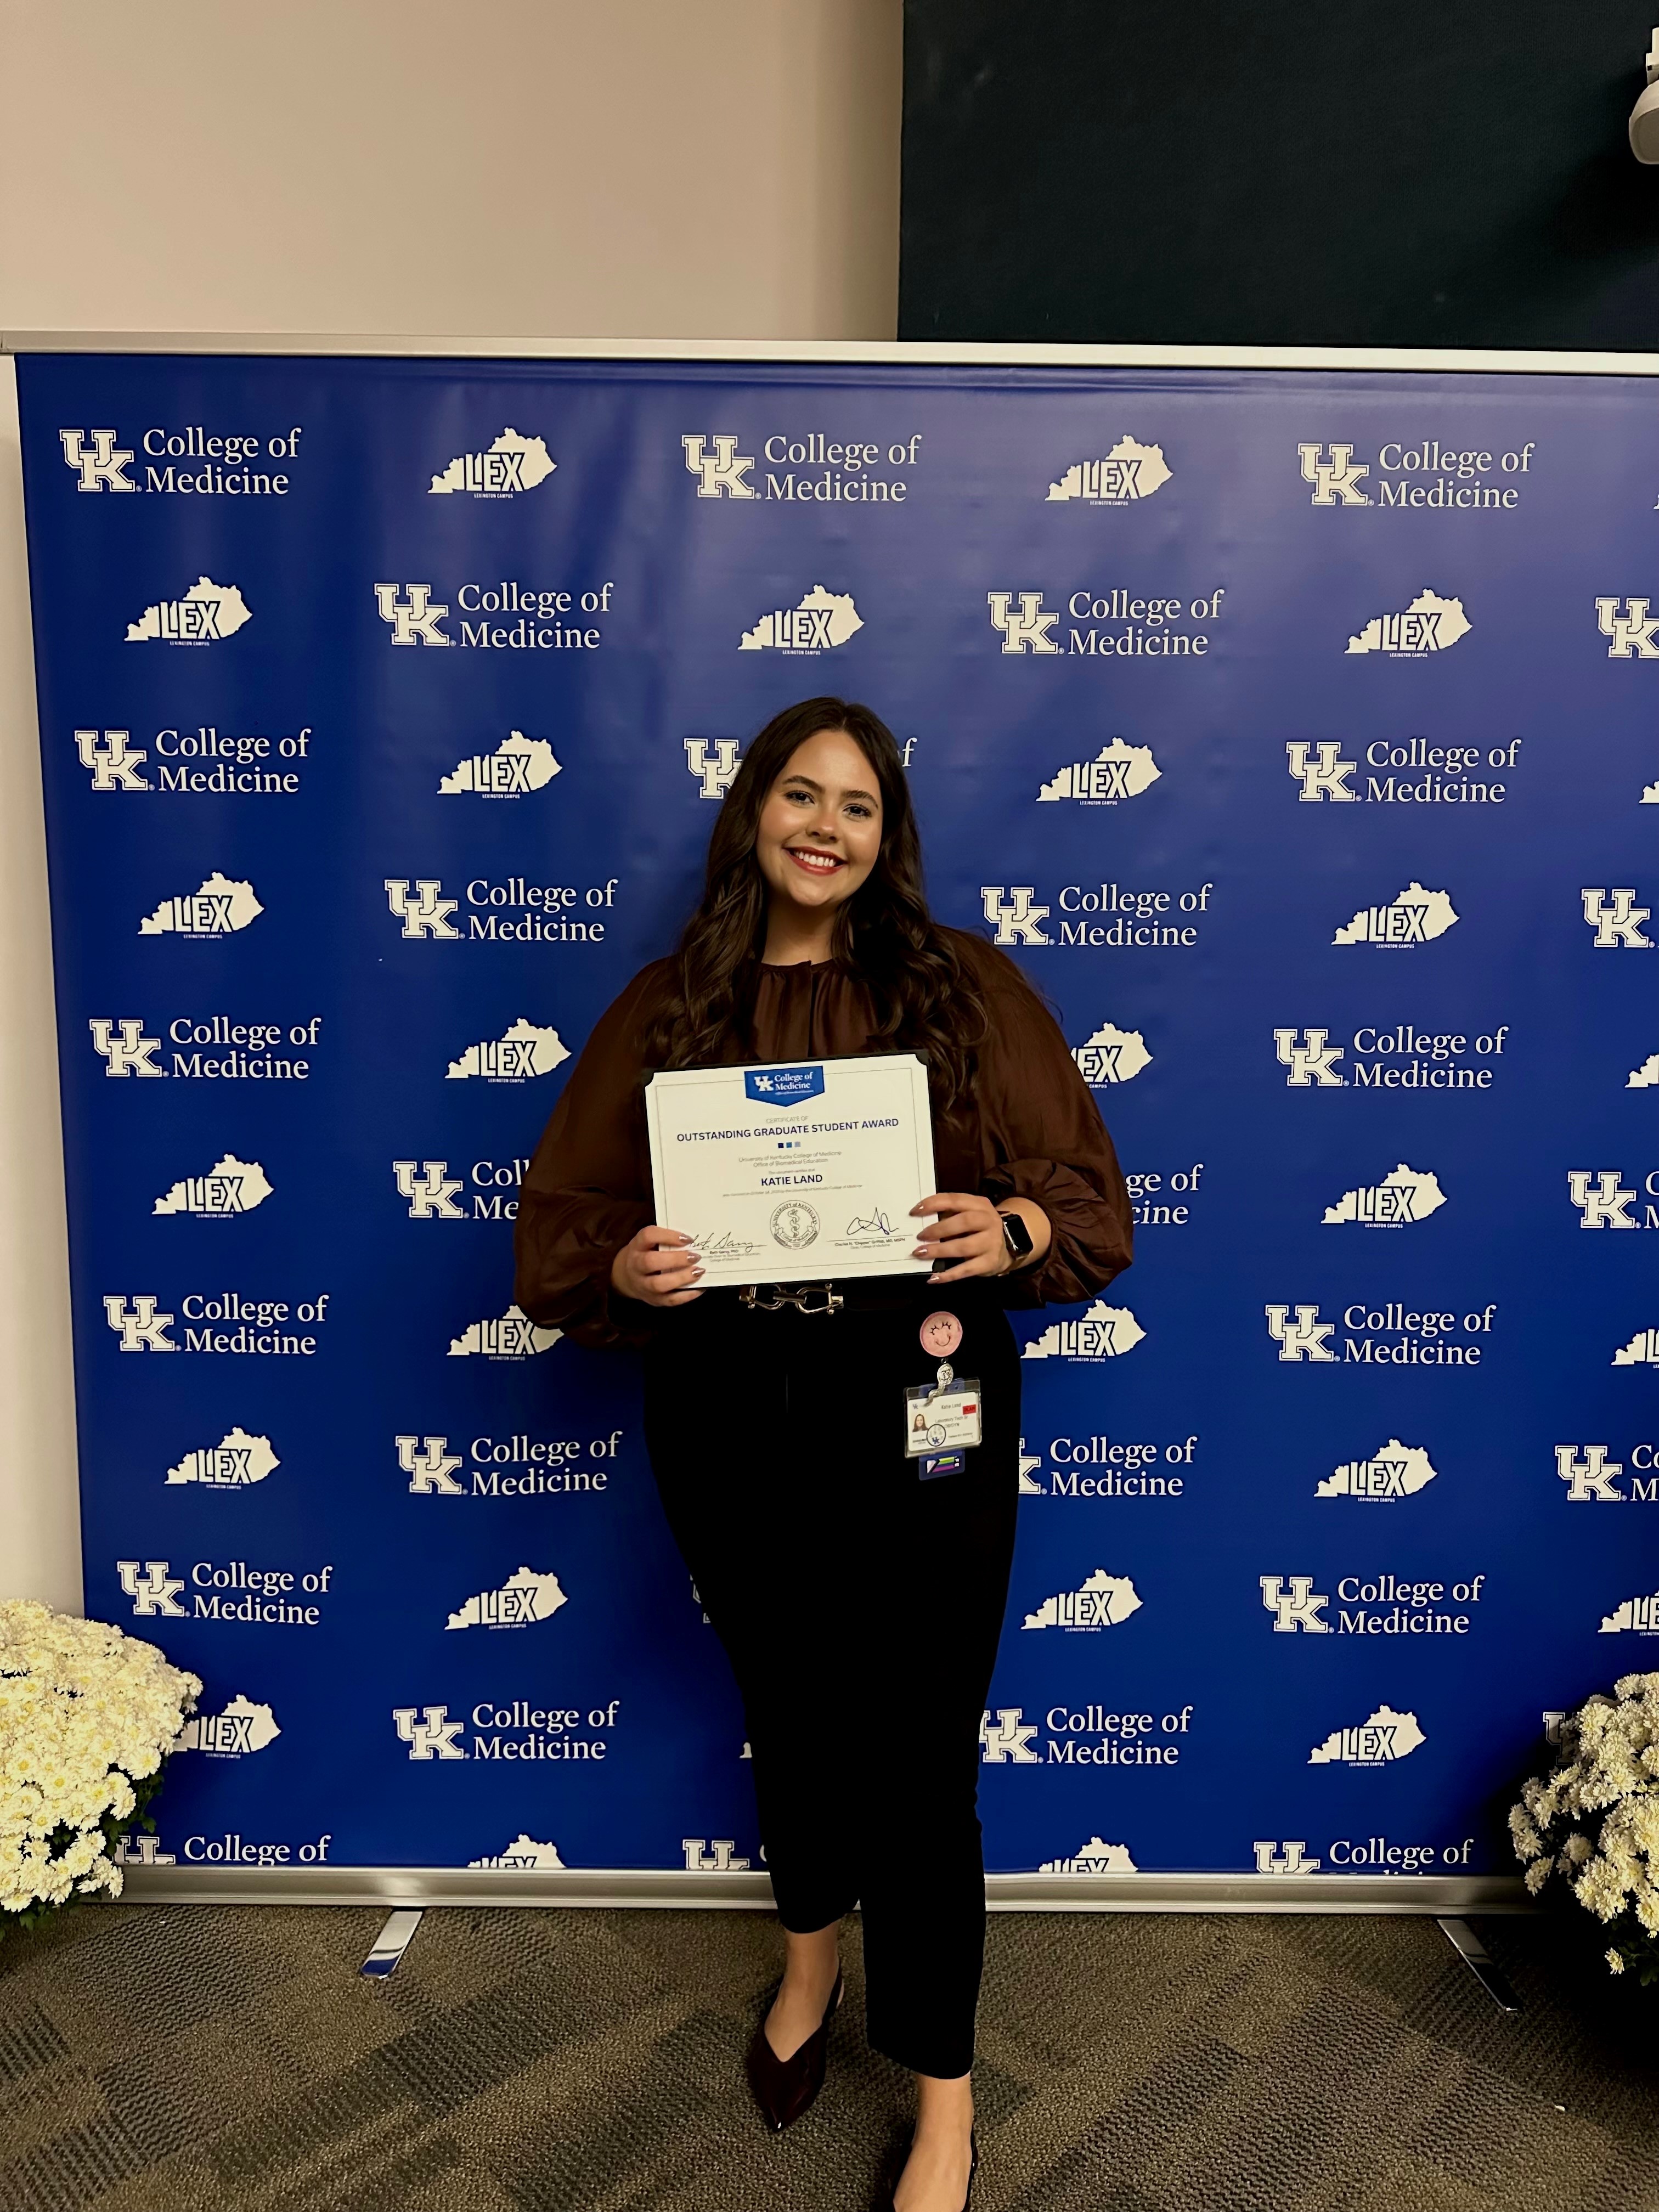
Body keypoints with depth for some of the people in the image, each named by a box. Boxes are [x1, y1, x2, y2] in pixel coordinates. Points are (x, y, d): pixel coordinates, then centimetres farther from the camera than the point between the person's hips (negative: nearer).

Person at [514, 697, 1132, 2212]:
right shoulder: (666, 1005, 3)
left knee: (916, 1750, 6)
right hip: (731, 1423, 2)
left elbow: (1090, 1192, -2)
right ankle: (812, 1952, 54)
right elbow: (561, 1218, 2)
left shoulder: (964, 983, -1)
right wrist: (623, 1267, -18)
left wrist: (1011, 1229, -23)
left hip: (918, 1420, -2)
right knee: (785, 1708, 22)